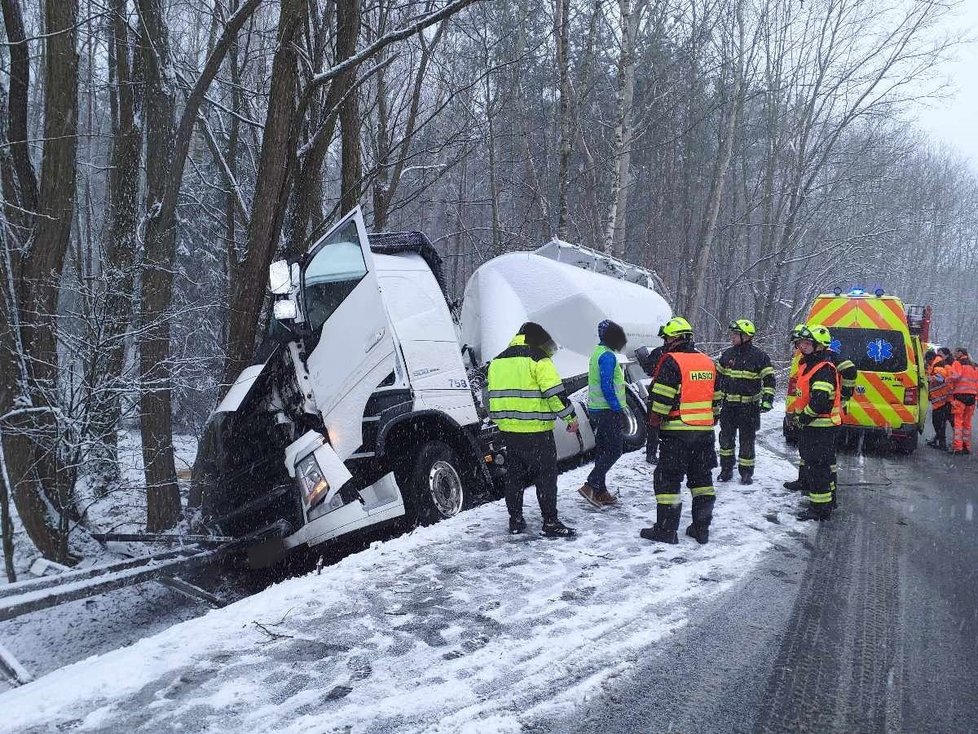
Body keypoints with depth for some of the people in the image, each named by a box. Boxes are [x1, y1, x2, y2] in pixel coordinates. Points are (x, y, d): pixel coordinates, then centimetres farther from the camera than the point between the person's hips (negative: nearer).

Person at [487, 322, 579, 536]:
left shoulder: (498, 361, 14)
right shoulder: (538, 360, -9)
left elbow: (494, 395, 21)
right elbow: (555, 392, -15)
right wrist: (571, 417, -6)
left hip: (508, 430, 7)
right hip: (535, 430, -7)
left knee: (514, 475, 14)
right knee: (546, 475, 0)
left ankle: (515, 520, 18)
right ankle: (550, 522, 0)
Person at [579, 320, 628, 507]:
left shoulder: (597, 352, 14)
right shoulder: (608, 356, -17)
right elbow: (607, 386, -22)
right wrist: (617, 408, -16)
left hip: (595, 409, 10)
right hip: (608, 411, -10)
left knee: (603, 450, 13)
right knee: (615, 450, -5)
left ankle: (600, 492, 16)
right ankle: (591, 486, -11)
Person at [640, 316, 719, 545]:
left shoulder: (672, 361, -12)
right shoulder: (708, 362, 12)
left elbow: (661, 397, -16)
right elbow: (716, 397, 16)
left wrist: (654, 420, -3)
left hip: (677, 431, -7)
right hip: (704, 431, 7)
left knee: (668, 478, 1)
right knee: (701, 477, 14)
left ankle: (666, 529, 3)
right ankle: (702, 528, 18)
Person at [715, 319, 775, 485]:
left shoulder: (759, 356, -7)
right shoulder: (727, 355, 6)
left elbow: (769, 380, -6)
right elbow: (718, 378, 16)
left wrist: (767, 400, -15)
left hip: (749, 407, -4)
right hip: (728, 405, 4)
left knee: (747, 441, 4)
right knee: (726, 439, 9)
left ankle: (746, 473, 15)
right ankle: (726, 470, 21)